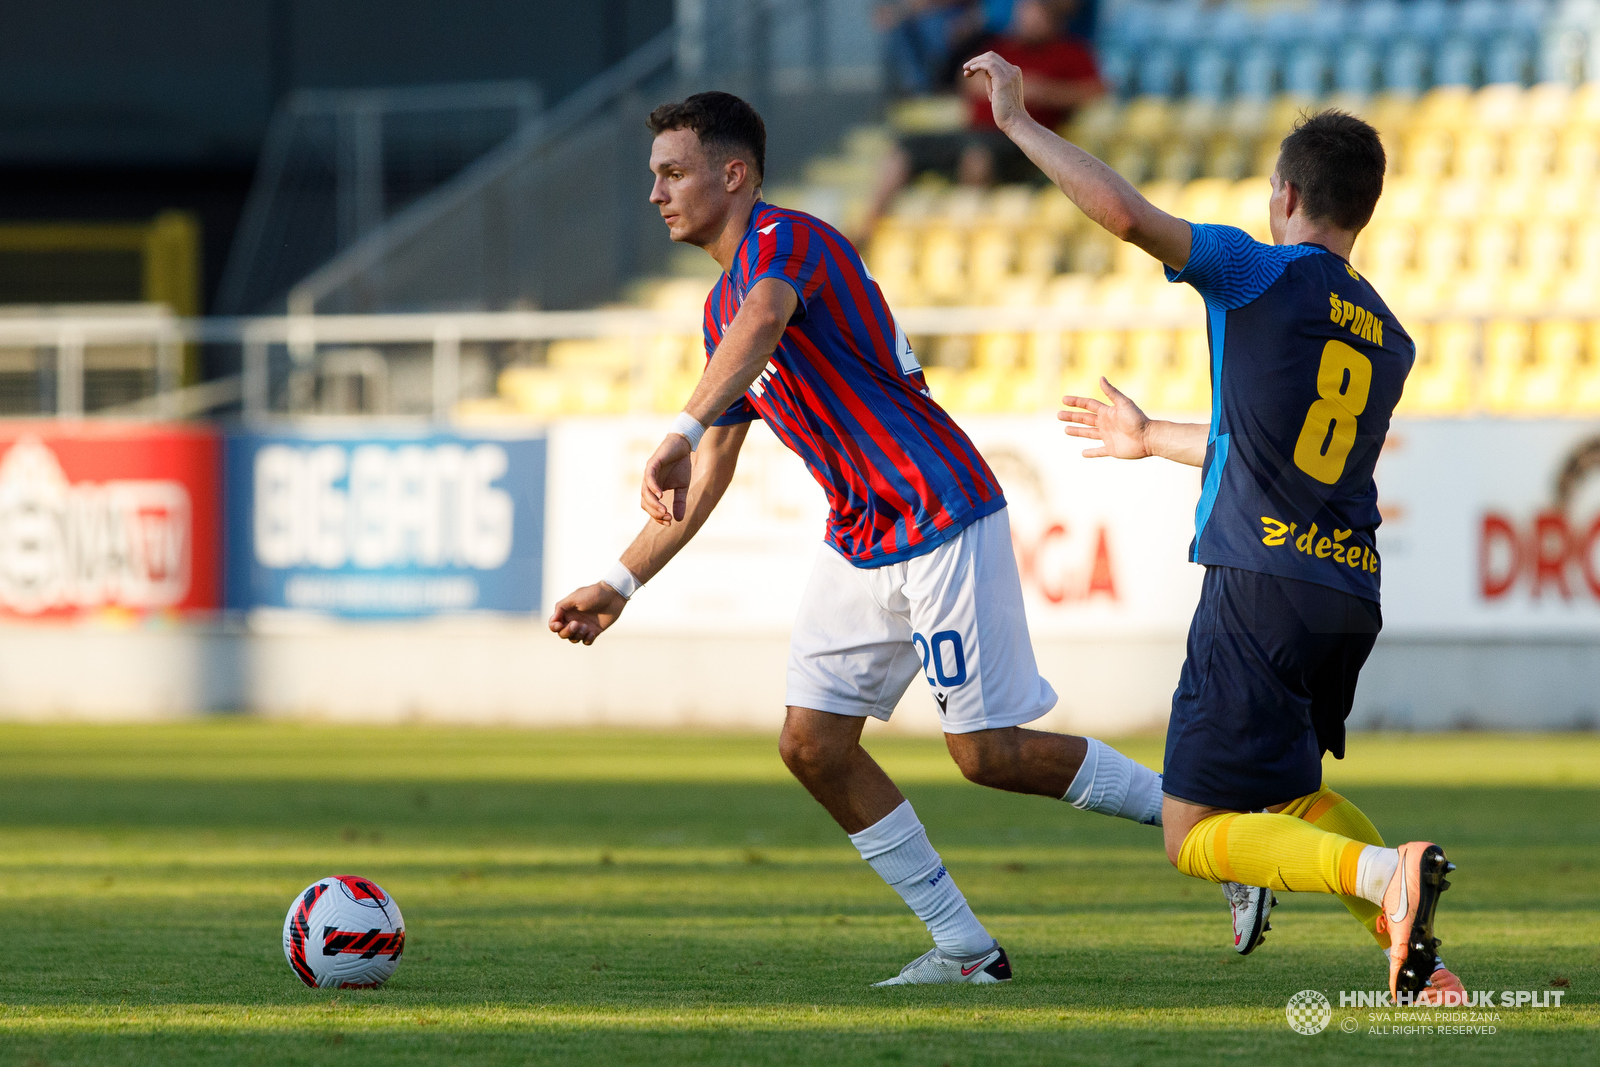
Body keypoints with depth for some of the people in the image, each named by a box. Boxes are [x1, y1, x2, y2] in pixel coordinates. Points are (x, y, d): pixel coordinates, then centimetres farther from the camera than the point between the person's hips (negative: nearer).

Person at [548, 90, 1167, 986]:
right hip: (860, 538, 9)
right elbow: (712, 471, 21)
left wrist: (681, 431, -54)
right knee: (813, 743, 1)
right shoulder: (725, 304, 15)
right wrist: (623, 584, 16)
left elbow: (764, 320, -40)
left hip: (943, 522, -9)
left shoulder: (783, 240, -15)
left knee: (991, 756, -8)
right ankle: (964, 948, 7)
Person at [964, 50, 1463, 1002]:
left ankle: (1385, 870, -26)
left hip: (1261, 582, -7)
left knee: (1196, 835, -3)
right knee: (1290, 789, 28)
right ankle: (1418, 959, 8)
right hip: (1352, 593, 7)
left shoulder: (1262, 273, -3)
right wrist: (1153, 439, 48)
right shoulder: (1389, 341, 18)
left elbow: (1125, 212, -15)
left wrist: (1019, 121, -2)